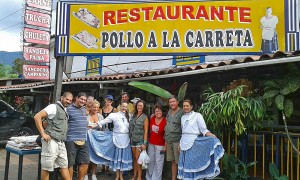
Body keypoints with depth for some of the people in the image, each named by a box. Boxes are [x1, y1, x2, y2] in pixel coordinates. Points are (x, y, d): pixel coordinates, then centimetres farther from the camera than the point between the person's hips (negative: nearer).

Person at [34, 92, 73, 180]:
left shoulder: (65, 110, 16)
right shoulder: (54, 107, -9)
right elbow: (37, 116, -17)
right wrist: (43, 134, -18)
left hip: (61, 143, 9)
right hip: (52, 141, -8)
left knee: (64, 165, 13)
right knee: (46, 167, 1)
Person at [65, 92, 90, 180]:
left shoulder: (84, 109, 16)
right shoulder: (69, 109, -8)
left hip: (83, 140, 7)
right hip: (71, 140, -7)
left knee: (85, 162, 10)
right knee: (70, 163, 2)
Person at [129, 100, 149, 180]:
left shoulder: (145, 117, -5)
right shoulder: (133, 116, 8)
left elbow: (146, 131, -8)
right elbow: (130, 128, 10)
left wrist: (144, 143, -13)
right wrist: (130, 138, 3)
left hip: (140, 140, -4)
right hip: (133, 140, 4)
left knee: (137, 158, -3)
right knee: (134, 158, 10)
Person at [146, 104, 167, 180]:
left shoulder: (165, 121, -16)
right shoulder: (152, 119, -2)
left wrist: (165, 146, -12)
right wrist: (148, 140, 13)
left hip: (160, 145, -5)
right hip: (151, 143, 5)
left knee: (158, 162, 7)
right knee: (150, 161, 19)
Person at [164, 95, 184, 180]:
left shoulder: (182, 112, -9)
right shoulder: (169, 112, 13)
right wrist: (166, 139, 16)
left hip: (177, 141, -6)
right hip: (169, 141, 6)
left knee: (179, 162, -1)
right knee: (173, 162, 14)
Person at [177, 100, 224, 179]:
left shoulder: (197, 115, -3)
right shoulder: (183, 117, 15)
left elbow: (203, 129, -7)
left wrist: (212, 136, -22)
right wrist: (180, 143, 16)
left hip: (193, 143, -5)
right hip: (184, 144, 6)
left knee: (192, 163, -4)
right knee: (185, 164, 7)